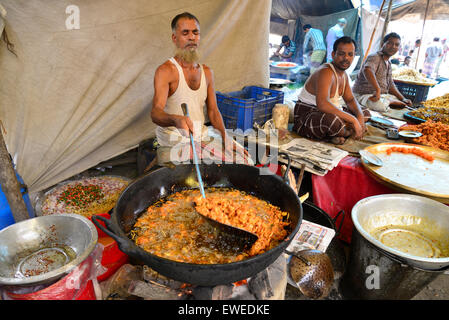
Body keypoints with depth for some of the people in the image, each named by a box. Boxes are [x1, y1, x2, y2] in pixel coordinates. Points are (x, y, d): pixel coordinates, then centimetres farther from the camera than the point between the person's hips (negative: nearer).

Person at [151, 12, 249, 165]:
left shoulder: (207, 72, 11)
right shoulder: (165, 71, -10)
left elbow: (213, 110, 14)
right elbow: (156, 112, -24)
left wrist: (225, 139, 0)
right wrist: (176, 119, -46)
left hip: (203, 138, 7)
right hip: (174, 145, -6)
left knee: (243, 158, 1)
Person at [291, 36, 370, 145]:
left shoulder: (343, 74, 9)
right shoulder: (326, 72, -22)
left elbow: (350, 100, 17)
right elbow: (322, 103, -38)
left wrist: (360, 117, -5)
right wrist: (353, 119, -34)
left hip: (328, 114, 10)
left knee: (366, 113, 14)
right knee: (332, 120, -42)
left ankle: (331, 136, -11)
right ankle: (350, 133, -5)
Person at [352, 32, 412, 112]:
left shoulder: (388, 63, 15)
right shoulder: (375, 57, -15)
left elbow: (390, 85, 21)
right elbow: (367, 70, -39)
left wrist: (403, 99, 8)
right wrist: (378, 90, -49)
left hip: (382, 95, 8)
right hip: (363, 95, -8)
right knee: (381, 105, -36)